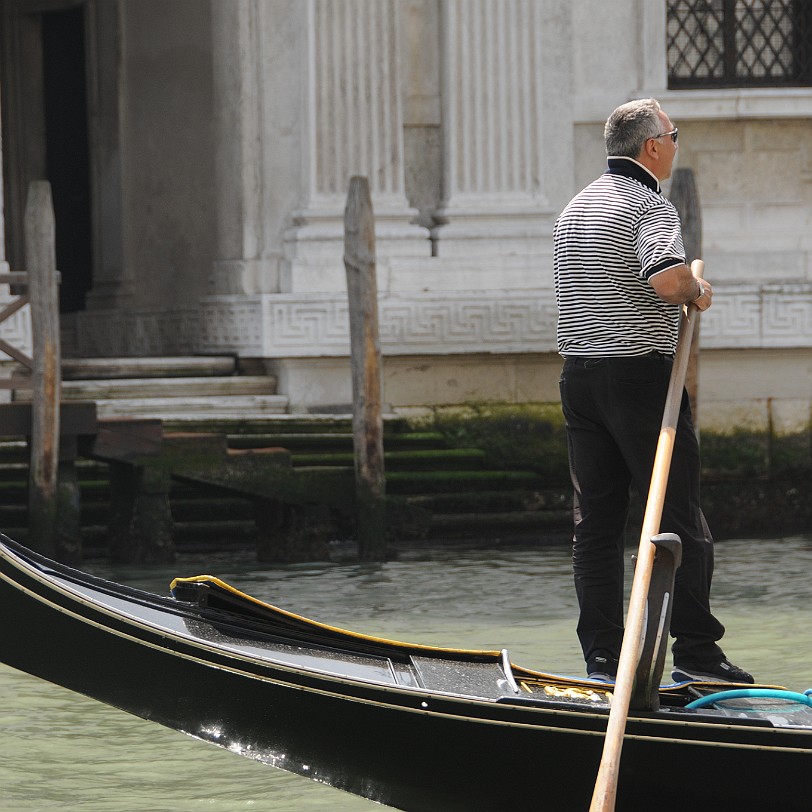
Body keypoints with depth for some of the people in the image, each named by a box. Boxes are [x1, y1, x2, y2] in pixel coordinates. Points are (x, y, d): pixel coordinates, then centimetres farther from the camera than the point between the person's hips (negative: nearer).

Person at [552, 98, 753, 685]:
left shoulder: (576, 208, 17)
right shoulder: (648, 204, -11)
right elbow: (667, 278, -29)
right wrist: (698, 291, -8)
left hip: (579, 376, 8)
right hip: (641, 373, -8)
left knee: (596, 520, 7)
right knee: (680, 515, -3)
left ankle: (602, 654, 6)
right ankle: (695, 648, -5)